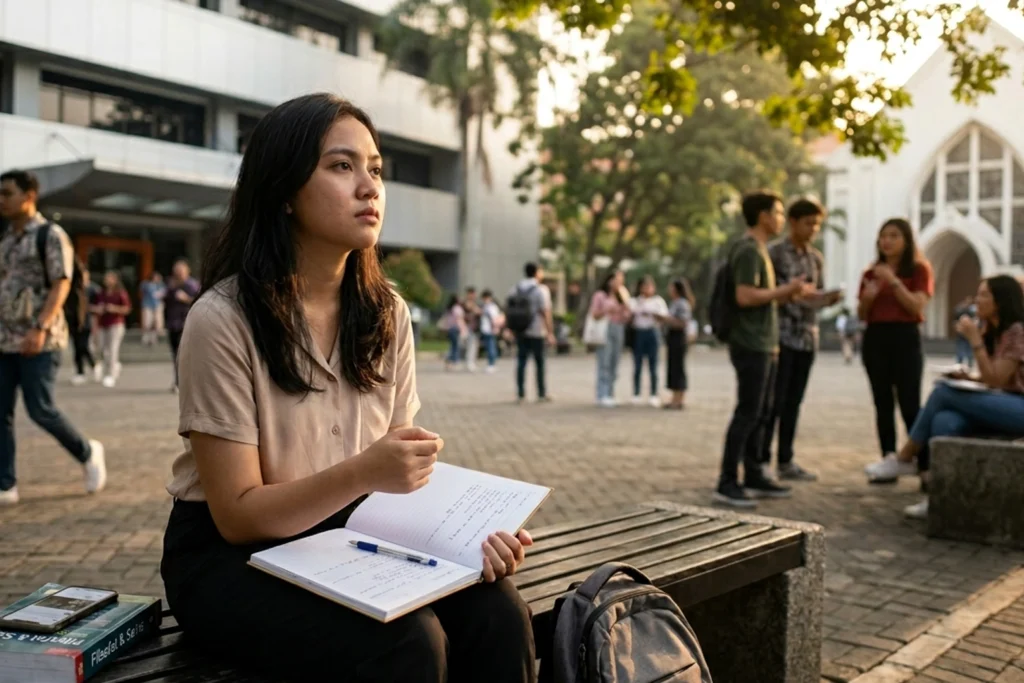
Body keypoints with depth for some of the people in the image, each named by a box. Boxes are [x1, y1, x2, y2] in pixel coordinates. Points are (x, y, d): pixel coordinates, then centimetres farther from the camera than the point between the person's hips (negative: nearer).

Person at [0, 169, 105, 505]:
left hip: (40, 340, -7)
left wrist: (40, 328, -25)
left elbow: (61, 285, -14)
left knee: (41, 410, -8)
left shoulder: (51, 235, -5)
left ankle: (88, 453, 16)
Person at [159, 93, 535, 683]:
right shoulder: (223, 319, -16)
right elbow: (239, 516, -16)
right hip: (233, 557, -4)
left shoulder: (388, 314, 0)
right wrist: (364, 474, -31)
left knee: (497, 616, -21)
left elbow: (403, 469, 3)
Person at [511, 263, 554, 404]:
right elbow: (546, 312, -13)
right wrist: (550, 333, -11)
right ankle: (541, 394, 10)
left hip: (520, 330, 4)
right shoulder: (541, 289, -8)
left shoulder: (515, 289, 8)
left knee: (521, 362, 6)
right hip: (536, 331, -4)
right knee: (540, 363, 5)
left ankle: (521, 394, 6)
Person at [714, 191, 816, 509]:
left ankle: (753, 477, 19)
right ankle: (727, 483, -4)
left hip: (764, 345, 10)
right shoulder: (748, 250, -12)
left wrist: (790, 292, 12)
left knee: (760, 413, 12)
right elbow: (745, 297, -22)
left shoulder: (759, 250, 19)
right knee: (748, 412, -9)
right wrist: (785, 290, -13)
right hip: (750, 345, -10)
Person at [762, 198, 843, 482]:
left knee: (794, 402, 8)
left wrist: (829, 298, -5)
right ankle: (762, 460, 3)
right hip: (781, 334, -6)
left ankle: (785, 461, 15)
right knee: (774, 401, -5)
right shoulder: (774, 253, -4)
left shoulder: (817, 258, 15)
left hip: (807, 337, 6)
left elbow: (816, 297, 17)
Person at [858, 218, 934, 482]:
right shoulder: (871, 273, 13)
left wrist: (893, 281, -16)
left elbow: (917, 306, -11)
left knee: (910, 405, -9)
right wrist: (867, 297, -7)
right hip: (875, 339, 4)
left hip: (905, 338, -4)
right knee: (883, 404, 4)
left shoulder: (919, 269, 2)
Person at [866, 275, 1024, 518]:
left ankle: (904, 459, -10)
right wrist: (967, 377, -1)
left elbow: (995, 380, -16)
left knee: (943, 392, -22)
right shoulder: (988, 329, 14)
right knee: (944, 421, -23)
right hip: (998, 406, 7)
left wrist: (974, 339, -19)